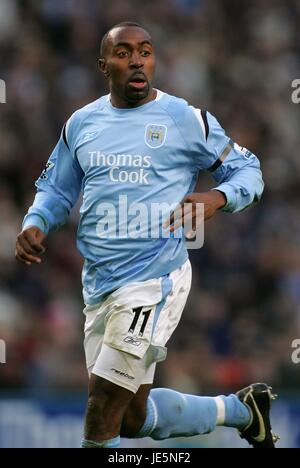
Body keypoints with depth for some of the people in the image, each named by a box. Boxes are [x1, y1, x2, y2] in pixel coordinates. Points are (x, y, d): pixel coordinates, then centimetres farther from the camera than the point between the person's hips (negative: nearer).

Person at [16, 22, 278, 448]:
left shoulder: (187, 120, -3)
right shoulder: (81, 124, 10)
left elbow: (247, 170, 5)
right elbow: (56, 188, 21)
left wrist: (217, 198, -16)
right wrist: (35, 225, 1)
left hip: (155, 280, -6)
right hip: (98, 286, 6)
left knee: (104, 405, -11)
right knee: (134, 419, 12)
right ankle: (239, 409, 33)